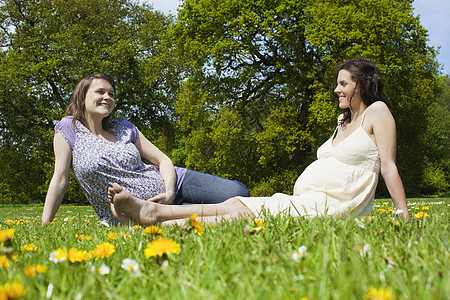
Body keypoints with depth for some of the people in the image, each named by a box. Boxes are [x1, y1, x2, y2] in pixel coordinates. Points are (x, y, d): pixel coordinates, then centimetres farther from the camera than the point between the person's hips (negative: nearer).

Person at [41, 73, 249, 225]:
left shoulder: (124, 128, 8)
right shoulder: (69, 128, -2)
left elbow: (163, 160, 7)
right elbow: (60, 180, -4)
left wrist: (169, 192, -14)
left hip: (168, 183, 5)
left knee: (239, 193, -11)